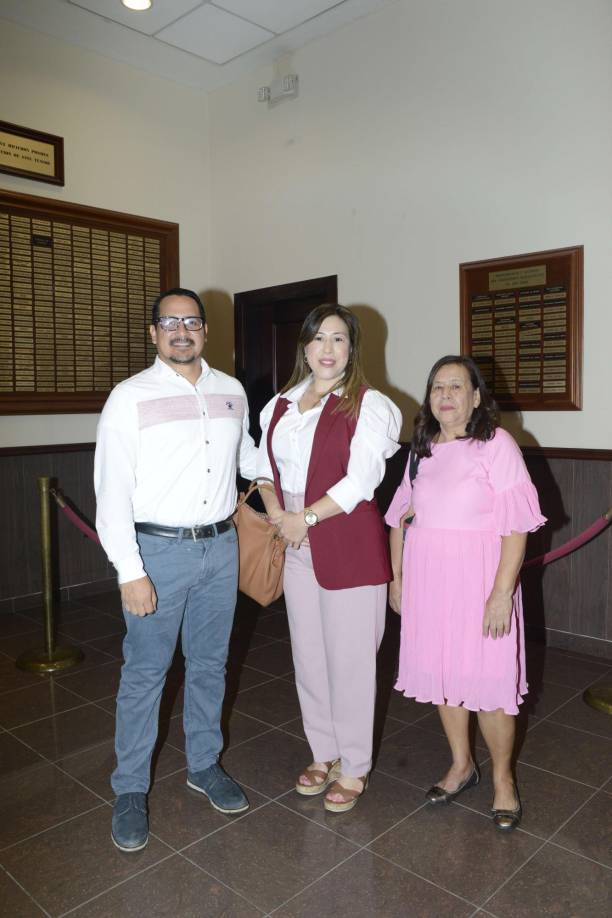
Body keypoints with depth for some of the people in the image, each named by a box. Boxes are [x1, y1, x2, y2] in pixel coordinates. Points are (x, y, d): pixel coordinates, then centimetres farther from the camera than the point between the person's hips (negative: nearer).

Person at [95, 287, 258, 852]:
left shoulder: (232, 392, 6)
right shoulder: (130, 398, -8)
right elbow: (112, 492, -11)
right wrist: (130, 571, -16)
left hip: (221, 547, 4)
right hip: (158, 550, -4)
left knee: (210, 665, 16)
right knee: (145, 673, 6)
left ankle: (204, 766, 36)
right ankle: (131, 790, 25)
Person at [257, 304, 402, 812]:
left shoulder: (367, 405, -7)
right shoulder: (280, 405, 11)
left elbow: (361, 480, -15)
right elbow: (266, 466, 14)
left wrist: (306, 517, -14)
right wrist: (277, 515, -1)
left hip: (351, 549, -5)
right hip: (298, 548, 6)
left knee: (349, 660, 4)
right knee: (309, 657, 15)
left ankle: (353, 768, 24)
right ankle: (325, 755, 35)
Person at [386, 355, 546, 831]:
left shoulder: (496, 444, -10)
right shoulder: (421, 448, 7)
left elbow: (516, 525, -14)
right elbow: (400, 517, 12)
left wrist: (502, 592, -18)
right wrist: (396, 576, 10)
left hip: (477, 578, -5)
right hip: (427, 578, 5)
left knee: (488, 682, 2)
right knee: (440, 674, 14)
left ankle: (503, 778, 27)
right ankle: (462, 764, 36)